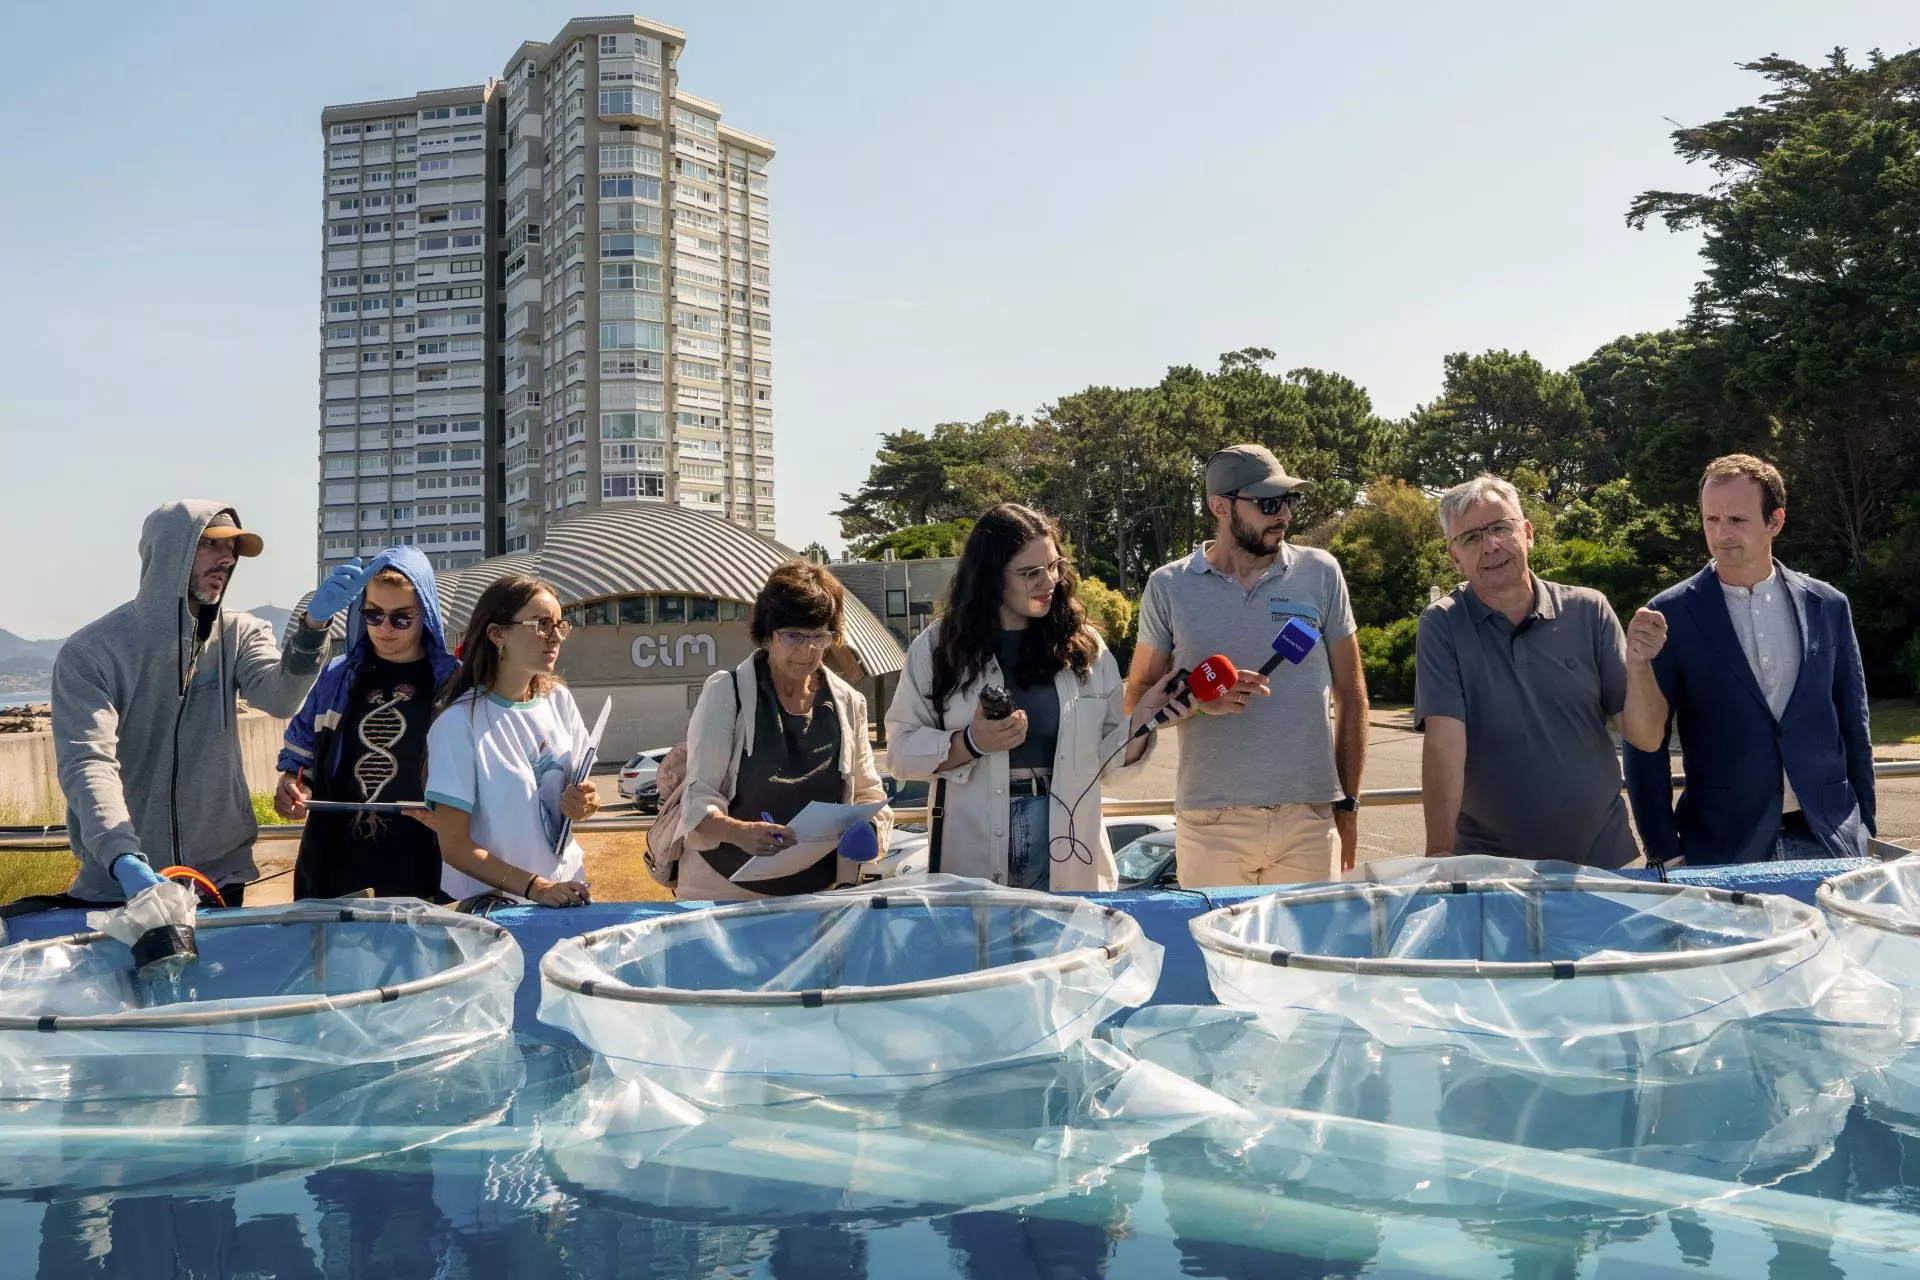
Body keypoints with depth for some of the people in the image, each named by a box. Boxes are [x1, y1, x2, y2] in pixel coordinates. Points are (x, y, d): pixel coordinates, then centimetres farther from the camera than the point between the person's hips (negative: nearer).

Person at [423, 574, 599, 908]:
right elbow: (454, 846, -13)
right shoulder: (459, 723, -13)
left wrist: (584, 804, -7)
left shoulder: (559, 701, 3)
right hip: (492, 904, -4)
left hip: (566, 890, 4)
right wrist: (534, 887, -22)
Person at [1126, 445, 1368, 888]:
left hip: (1311, 817, 1)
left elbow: (1351, 696, 10)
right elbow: (1137, 700, 7)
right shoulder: (1168, 587, 4)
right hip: (1210, 823, -1)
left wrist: (1347, 804, 8)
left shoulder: (1320, 573, 5)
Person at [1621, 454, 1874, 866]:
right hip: (1719, 849, -2)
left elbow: (1852, 727, 11)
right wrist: (1664, 851, -7)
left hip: (1828, 841, 3)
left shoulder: (1827, 607, 4)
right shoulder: (1671, 615, -5)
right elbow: (1646, 744, -4)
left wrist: (1863, 828, 8)